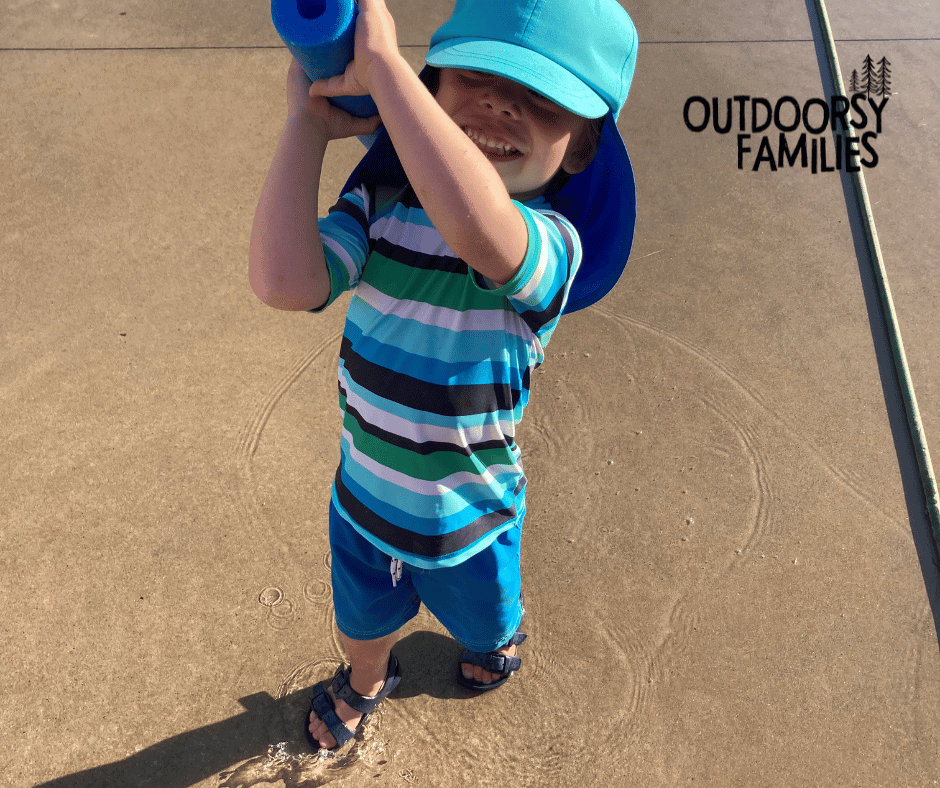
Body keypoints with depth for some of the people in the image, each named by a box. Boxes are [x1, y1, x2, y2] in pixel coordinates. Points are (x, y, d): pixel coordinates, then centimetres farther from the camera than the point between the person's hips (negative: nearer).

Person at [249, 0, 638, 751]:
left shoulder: (551, 245, -30)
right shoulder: (378, 213, -18)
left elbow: (476, 227, -56)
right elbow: (284, 282, -37)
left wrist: (381, 62, -49)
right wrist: (310, 122, -33)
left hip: (467, 520, -2)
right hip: (363, 502, 3)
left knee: (482, 622, 33)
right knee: (363, 620, 33)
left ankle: (500, 641, 71)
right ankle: (366, 681, 70)